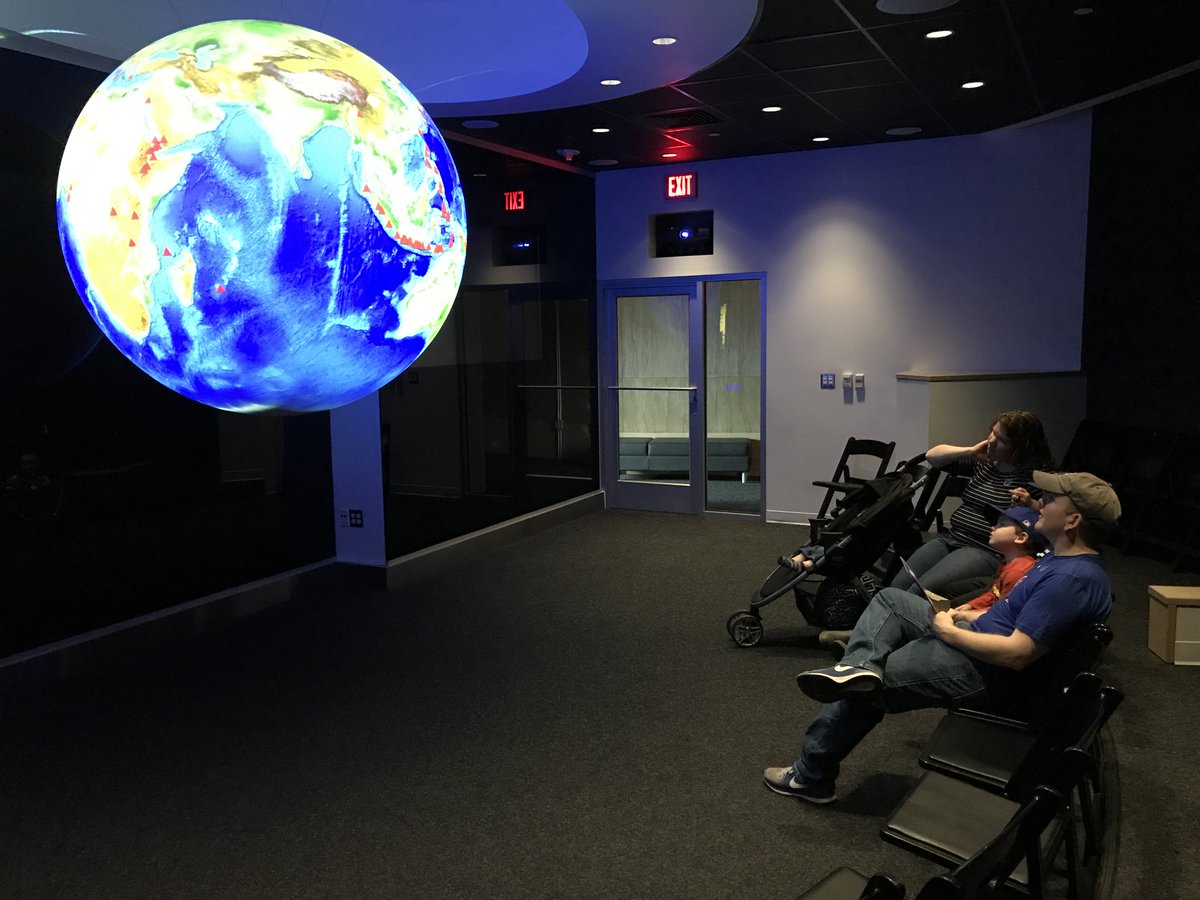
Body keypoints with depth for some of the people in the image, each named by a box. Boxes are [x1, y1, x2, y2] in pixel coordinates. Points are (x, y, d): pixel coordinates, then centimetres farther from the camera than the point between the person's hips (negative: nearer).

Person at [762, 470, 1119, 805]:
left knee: (862, 690, -3)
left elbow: (1017, 653, -29)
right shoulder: (1064, 557, 6)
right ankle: (861, 666, -15)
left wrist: (950, 631, -17)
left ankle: (812, 774, 12)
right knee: (889, 600, 11)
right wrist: (966, 615, 7)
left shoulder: (1073, 579, -26)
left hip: (992, 677, -10)